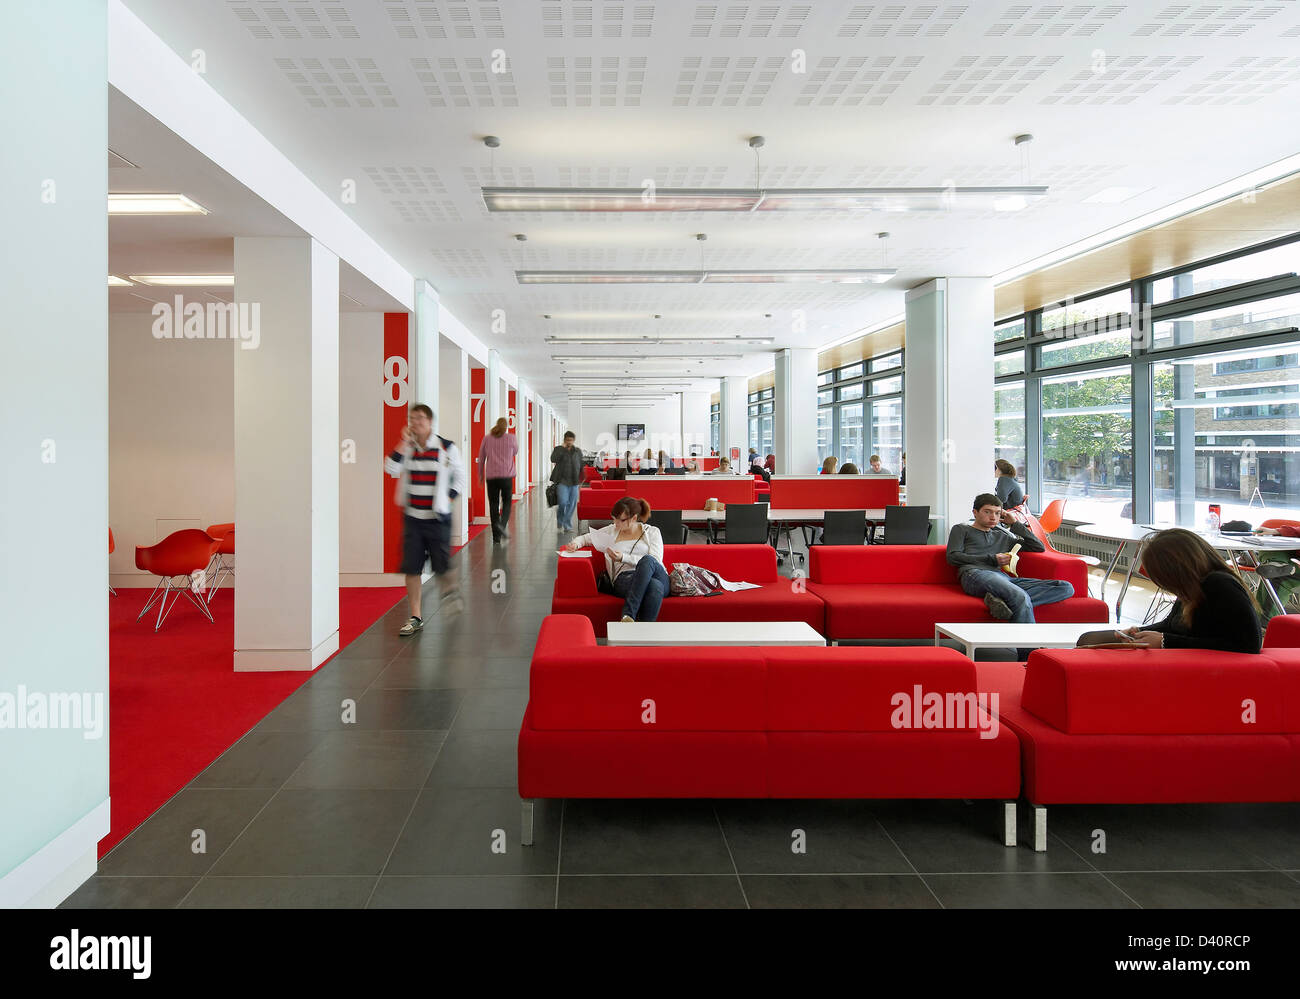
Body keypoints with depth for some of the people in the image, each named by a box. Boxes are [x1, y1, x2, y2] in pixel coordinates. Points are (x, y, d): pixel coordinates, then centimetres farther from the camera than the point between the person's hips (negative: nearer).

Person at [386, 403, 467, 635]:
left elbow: (460, 475, 8)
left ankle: (450, 592, 36)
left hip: (438, 518, -2)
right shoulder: (407, 448, 5)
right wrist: (405, 443, -13)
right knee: (411, 568, 2)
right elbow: (391, 469, -11)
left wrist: (449, 497, -1)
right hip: (412, 517, 3)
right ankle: (415, 618, 12)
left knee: (441, 566, 1)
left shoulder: (447, 448, -3)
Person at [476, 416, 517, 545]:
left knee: (493, 505, 5)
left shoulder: (487, 438, 4)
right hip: (506, 476, -1)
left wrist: (481, 475, 17)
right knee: (506, 503, 12)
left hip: (491, 476, 1)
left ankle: (496, 537, 4)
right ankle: (502, 524, -16)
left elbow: (481, 458, 8)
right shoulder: (512, 438, -1)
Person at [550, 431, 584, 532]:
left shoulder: (578, 451, 11)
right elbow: (553, 459, -15)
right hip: (562, 481, -3)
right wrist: (562, 448, -16)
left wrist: (582, 477, 9)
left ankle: (567, 524, 14)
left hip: (574, 482, 3)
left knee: (572, 504, 1)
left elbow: (581, 465, 17)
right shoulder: (558, 449, 2)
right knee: (563, 502, -13)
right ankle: (559, 519, 17)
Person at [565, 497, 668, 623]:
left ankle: (628, 616, -45)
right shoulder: (611, 531, 23)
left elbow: (654, 561, 0)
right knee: (654, 585, -38)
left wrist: (624, 558, -10)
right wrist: (575, 543, 7)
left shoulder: (652, 532, 15)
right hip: (624, 578, 0)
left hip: (658, 576, 0)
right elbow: (585, 538, 32)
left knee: (647, 561, -40)